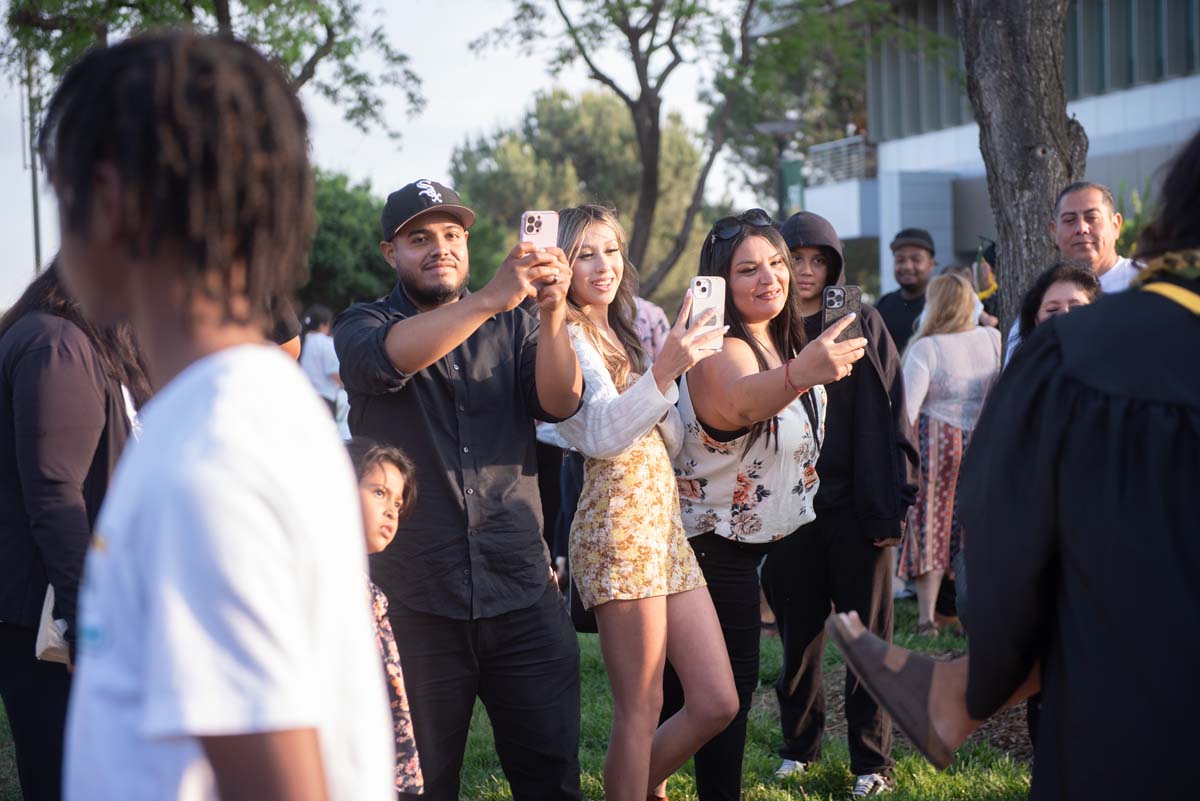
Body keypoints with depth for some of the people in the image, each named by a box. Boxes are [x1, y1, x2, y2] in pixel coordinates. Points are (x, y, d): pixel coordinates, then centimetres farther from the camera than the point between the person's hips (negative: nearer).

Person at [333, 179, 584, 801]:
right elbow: (386, 357, -20)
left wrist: (552, 312, -25)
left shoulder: (513, 324, 9)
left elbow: (560, 402, -7)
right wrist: (492, 298, -33)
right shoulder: (363, 325, 4)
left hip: (522, 592, 1)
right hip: (413, 601, -1)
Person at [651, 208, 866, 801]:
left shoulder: (781, 343, 5)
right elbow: (738, 403, -50)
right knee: (729, 686, -4)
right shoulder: (722, 351, -23)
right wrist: (799, 374, -68)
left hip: (743, 545, 9)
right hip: (715, 547, -9)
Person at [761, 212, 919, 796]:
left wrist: (891, 502, -11)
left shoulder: (861, 324, 1)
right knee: (798, 633, 11)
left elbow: (889, 415, -3)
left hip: (855, 506, -2)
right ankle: (799, 746, 24)